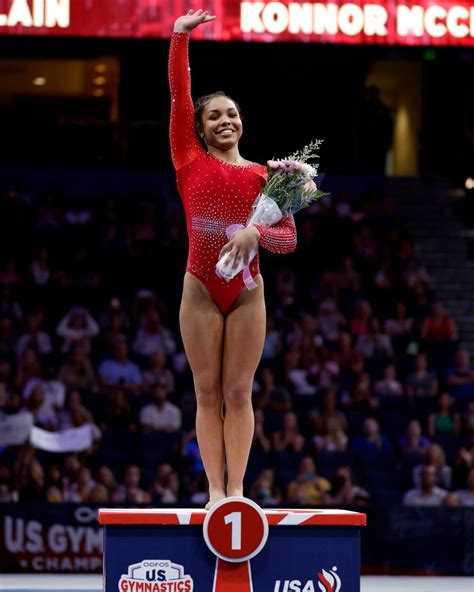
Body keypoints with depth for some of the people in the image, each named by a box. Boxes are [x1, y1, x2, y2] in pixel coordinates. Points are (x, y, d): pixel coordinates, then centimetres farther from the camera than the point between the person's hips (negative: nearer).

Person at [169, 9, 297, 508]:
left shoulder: (264, 176, 5)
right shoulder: (190, 162, 4)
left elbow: (289, 238, 2)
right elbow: (179, 97, -1)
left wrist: (257, 233, -18)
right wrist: (179, 38, -8)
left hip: (247, 291, 0)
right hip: (200, 290, 0)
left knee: (238, 392, 0)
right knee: (208, 393, 0)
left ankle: (237, 490, 1)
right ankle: (215, 491, 1)